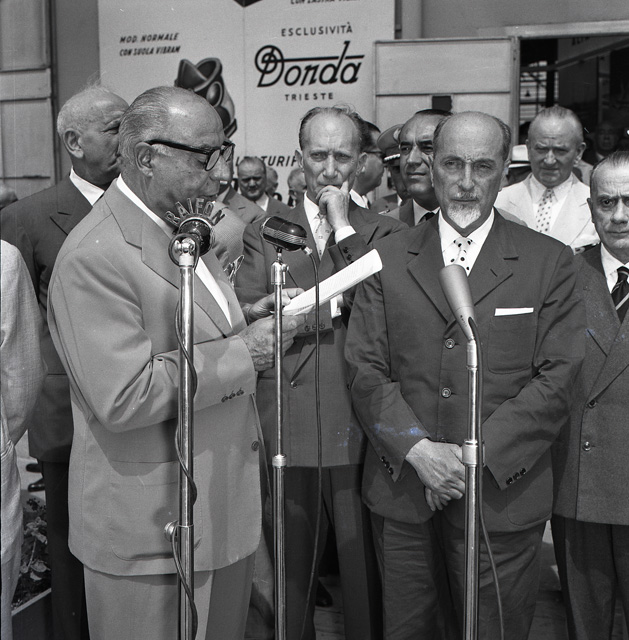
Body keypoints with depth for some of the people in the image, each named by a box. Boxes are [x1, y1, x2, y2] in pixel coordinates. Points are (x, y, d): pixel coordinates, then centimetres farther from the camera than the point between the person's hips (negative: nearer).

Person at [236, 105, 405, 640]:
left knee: (366, 572, 8)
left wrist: (343, 228, -8)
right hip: (287, 430, 1)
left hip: (362, 432, -1)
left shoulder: (385, 233, 7)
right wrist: (330, 306, -10)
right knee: (288, 573, 12)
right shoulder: (263, 232, 9)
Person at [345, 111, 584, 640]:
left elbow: (556, 378, -5)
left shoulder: (549, 263, 2)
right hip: (402, 490, 2)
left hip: (502, 493, -1)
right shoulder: (388, 259, 6)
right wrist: (418, 449, -13)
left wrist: (476, 455, -14)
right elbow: (366, 371, 1)